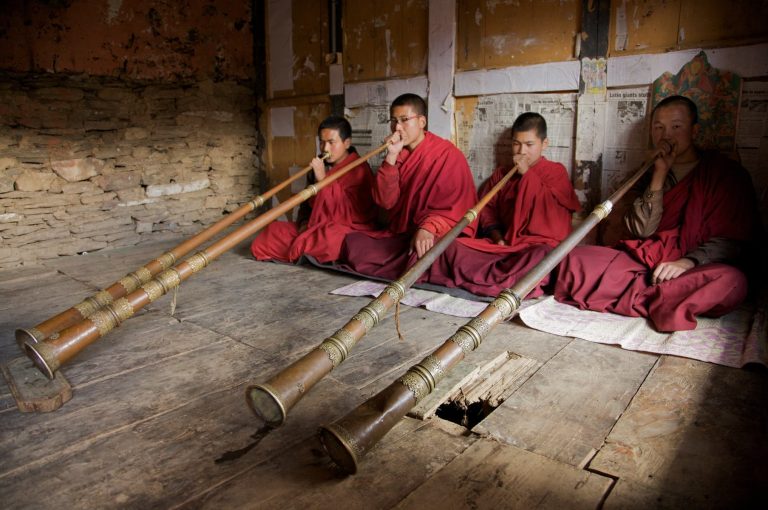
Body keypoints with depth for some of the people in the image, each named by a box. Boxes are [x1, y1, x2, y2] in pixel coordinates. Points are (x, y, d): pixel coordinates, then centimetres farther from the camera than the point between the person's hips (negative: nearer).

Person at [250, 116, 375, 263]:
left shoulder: (359, 169, -10)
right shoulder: (320, 167, 10)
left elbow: (348, 212, -21)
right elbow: (308, 202, 17)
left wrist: (323, 179, -22)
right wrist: (304, 222, -5)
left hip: (348, 230, -6)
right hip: (317, 227, 6)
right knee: (273, 230, -5)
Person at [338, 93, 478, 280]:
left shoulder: (448, 155, -7)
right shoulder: (397, 153, 11)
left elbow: (457, 206, -13)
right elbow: (384, 201, 0)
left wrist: (428, 229, -31)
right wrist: (391, 157, -10)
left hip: (437, 237, -6)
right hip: (397, 236, 6)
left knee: (421, 256, -38)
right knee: (353, 243, -12)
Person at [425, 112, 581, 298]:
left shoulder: (555, 171, 10)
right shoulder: (501, 174, 21)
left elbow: (551, 208, -7)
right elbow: (487, 208, 13)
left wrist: (527, 174, -4)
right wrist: (497, 235, -6)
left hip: (540, 244, -4)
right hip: (505, 244, 4)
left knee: (541, 255, -42)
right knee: (451, 246, -17)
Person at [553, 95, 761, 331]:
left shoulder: (727, 173, 4)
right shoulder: (654, 172, 14)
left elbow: (734, 239, -3)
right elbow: (642, 230, 1)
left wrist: (689, 262, -21)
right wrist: (659, 176, -5)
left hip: (695, 270, -2)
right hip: (646, 263, 3)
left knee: (731, 281, -38)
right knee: (575, 258, -17)